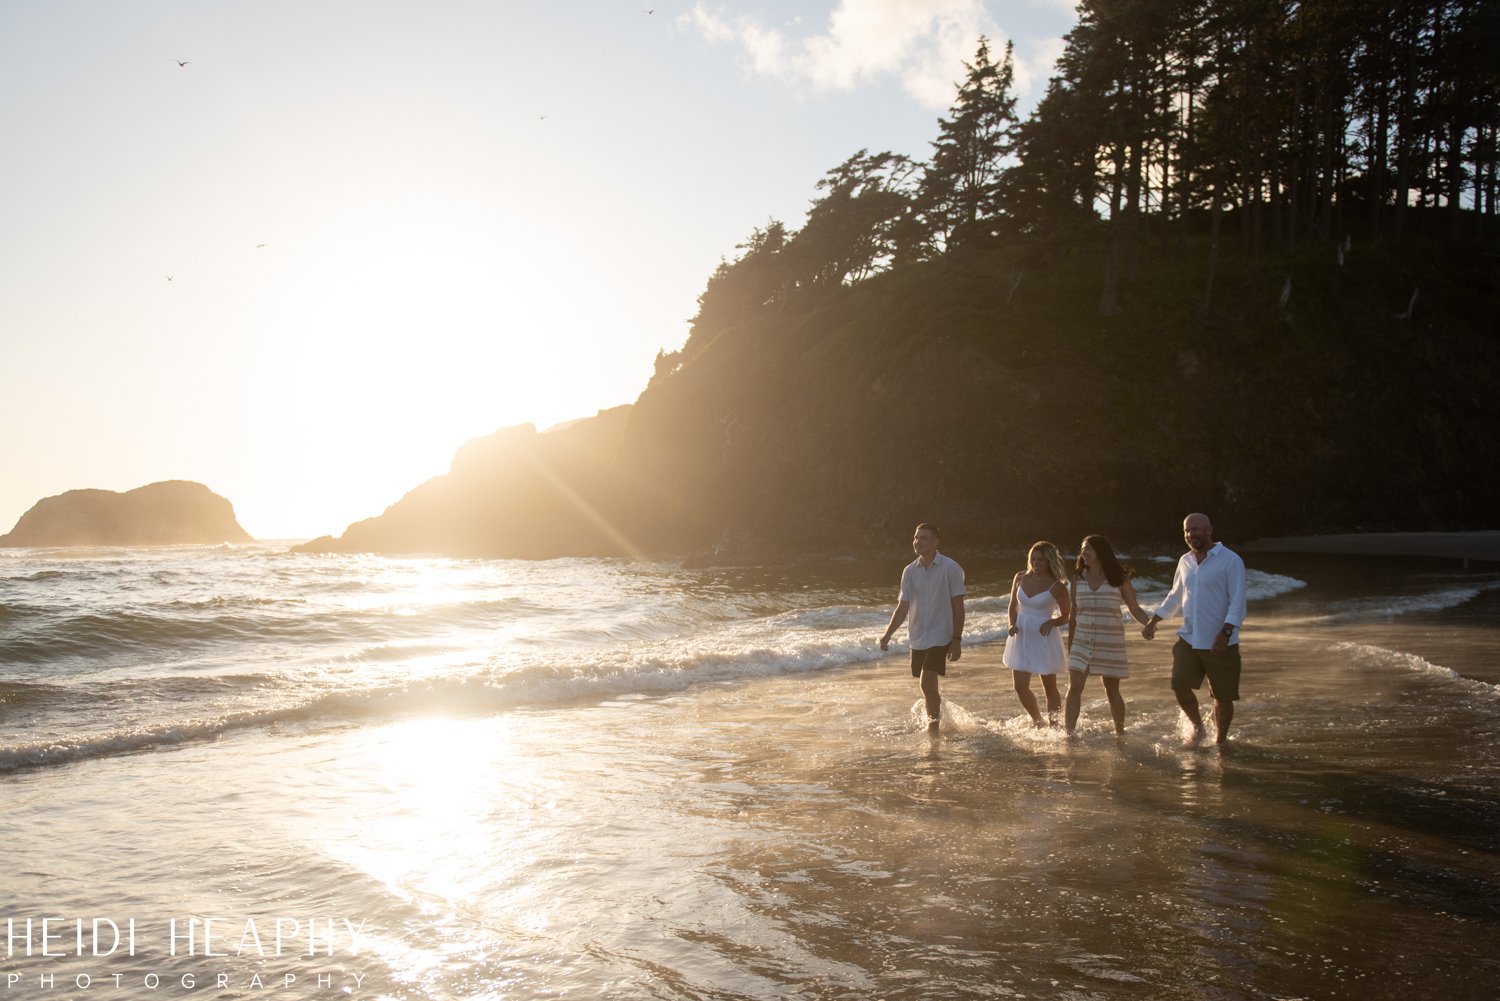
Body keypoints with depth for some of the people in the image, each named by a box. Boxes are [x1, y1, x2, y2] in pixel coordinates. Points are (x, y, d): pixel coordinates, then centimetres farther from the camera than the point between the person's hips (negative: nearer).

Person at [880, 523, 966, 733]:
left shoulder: (950, 569, -9)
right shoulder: (909, 571, 4)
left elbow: (958, 607, -7)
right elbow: (902, 608, 4)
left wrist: (957, 640, -11)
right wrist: (887, 635, -6)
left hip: (940, 637, -5)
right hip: (917, 637, 5)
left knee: (927, 684, -14)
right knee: (927, 686, 13)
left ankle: (933, 723, 1)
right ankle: (935, 719, 33)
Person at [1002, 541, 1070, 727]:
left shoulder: (1056, 586, -11)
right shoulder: (1020, 578, 1)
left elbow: (1066, 616, -2)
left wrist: (1051, 622, -22)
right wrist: (1012, 625, -3)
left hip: (1044, 639, -4)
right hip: (1022, 637, 4)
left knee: (1049, 687, 8)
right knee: (1020, 687, 3)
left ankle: (1053, 725, 22)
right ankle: (1038, 722, 26)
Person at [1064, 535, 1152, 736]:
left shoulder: (1119, 579, -2)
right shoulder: (1078, 579, 6)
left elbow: (1135, 608, 1)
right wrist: (1070, 645, 13)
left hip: (1110, 643, -2)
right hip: (1082, 642, 2)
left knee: (1112, 691, 7)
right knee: (1074, 688, -9)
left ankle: (1120, 734, 25)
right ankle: (1069, 735, -7)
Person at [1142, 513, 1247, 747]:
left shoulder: (1230, 561, -8)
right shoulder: (1185, 561, 12)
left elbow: (1238, 602, -14)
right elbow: (1174, 596, 24)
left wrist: (1226, 632, -25)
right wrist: (1152, 621, 17)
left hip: (1220, 643, -5)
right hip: (1188, 639, 5)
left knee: (1223, 696, 3)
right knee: (1180, 686, -5)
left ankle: (1221, 742, 22)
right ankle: (1198, 728, 21)